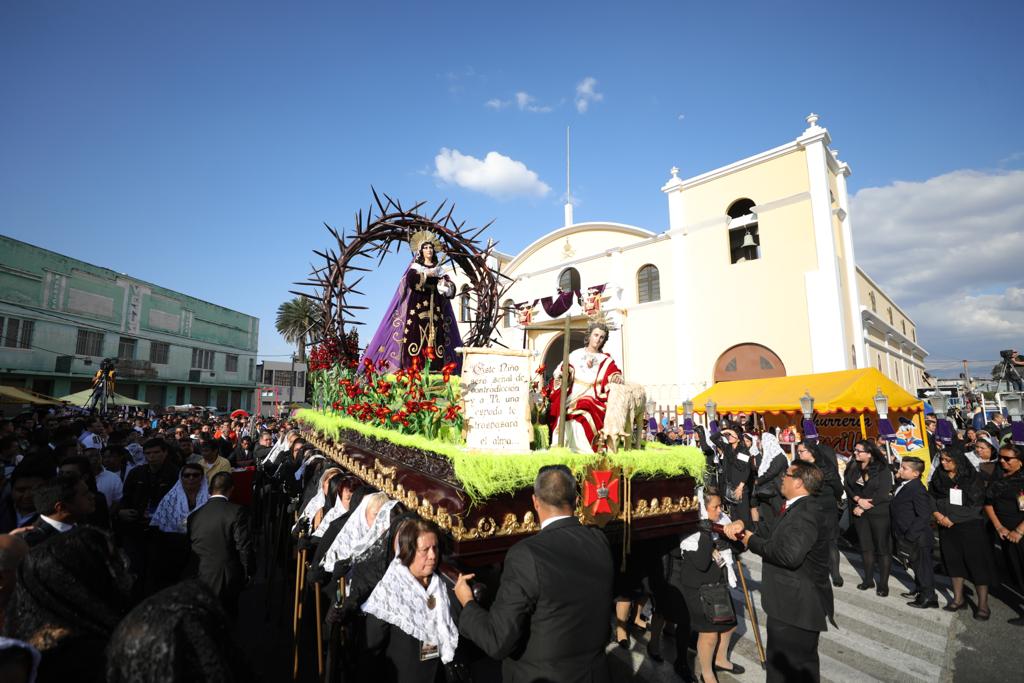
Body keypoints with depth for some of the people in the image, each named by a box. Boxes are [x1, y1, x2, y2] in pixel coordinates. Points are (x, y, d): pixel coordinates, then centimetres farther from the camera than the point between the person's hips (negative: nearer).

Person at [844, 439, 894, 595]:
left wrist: (863, 506, -14)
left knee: (882, 548, 1)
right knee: (865, 546, 11)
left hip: (879, 512, -4)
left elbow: (883, 492, -14)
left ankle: (883, 583, 12)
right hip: (860, 512, 4)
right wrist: (858, 500, -15)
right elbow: (848, 487, 3)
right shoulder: (852, 468, 4)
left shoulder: (882, 469, -9)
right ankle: (868, 579, 22)